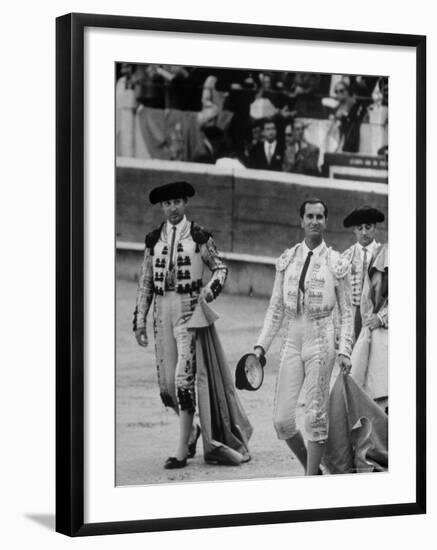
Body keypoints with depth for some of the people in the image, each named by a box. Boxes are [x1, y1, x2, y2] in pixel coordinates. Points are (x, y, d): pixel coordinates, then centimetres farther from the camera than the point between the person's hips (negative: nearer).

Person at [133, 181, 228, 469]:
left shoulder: (199, 236, 0)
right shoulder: (154, 239, 11)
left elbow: (220, 267, 9)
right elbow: (145, 282, 14)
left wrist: (211, 289, -10)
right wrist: (140, 320, 10)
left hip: (190, 310, -4)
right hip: (162, 312, 4)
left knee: (184, 378, -11)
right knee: (167, 384, 4)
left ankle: (182, 451, -6)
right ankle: (192, 430, 32)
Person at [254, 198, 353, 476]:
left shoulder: (336, 263, 1)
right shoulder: (287, 260, 9)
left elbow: (346, 311, 4)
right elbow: (275, 308, 12)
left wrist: (345, 350, -5)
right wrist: (261, 345, 5)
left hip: (321, 340, -3)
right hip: (293, 340, 3)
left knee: (316, 416, -3)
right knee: (282, 420, -1)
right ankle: (311, 468, 21)